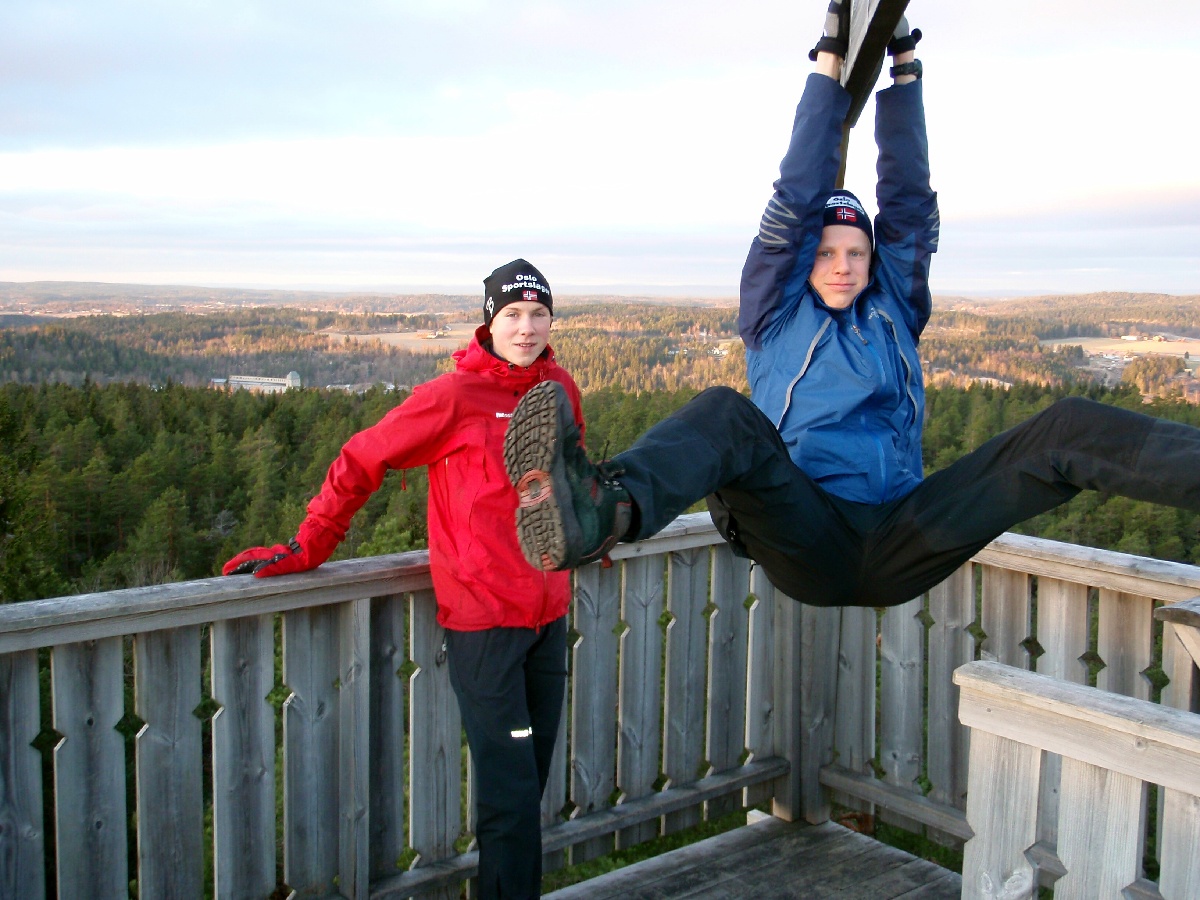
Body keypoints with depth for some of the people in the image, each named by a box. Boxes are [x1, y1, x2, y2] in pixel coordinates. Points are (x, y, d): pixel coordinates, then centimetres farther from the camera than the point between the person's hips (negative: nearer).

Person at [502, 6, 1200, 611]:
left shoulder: (894, 310, 20)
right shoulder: (777, 313, 13)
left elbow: (909, 201, 15)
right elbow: (797, 199, 5)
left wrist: (906, 70, 13)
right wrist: (831, 67, 5)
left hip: (900, 544, 4)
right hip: (809, 542, -3)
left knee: (1069, 429, -13)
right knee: (726, 415, -36)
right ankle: (606, 510, -67)